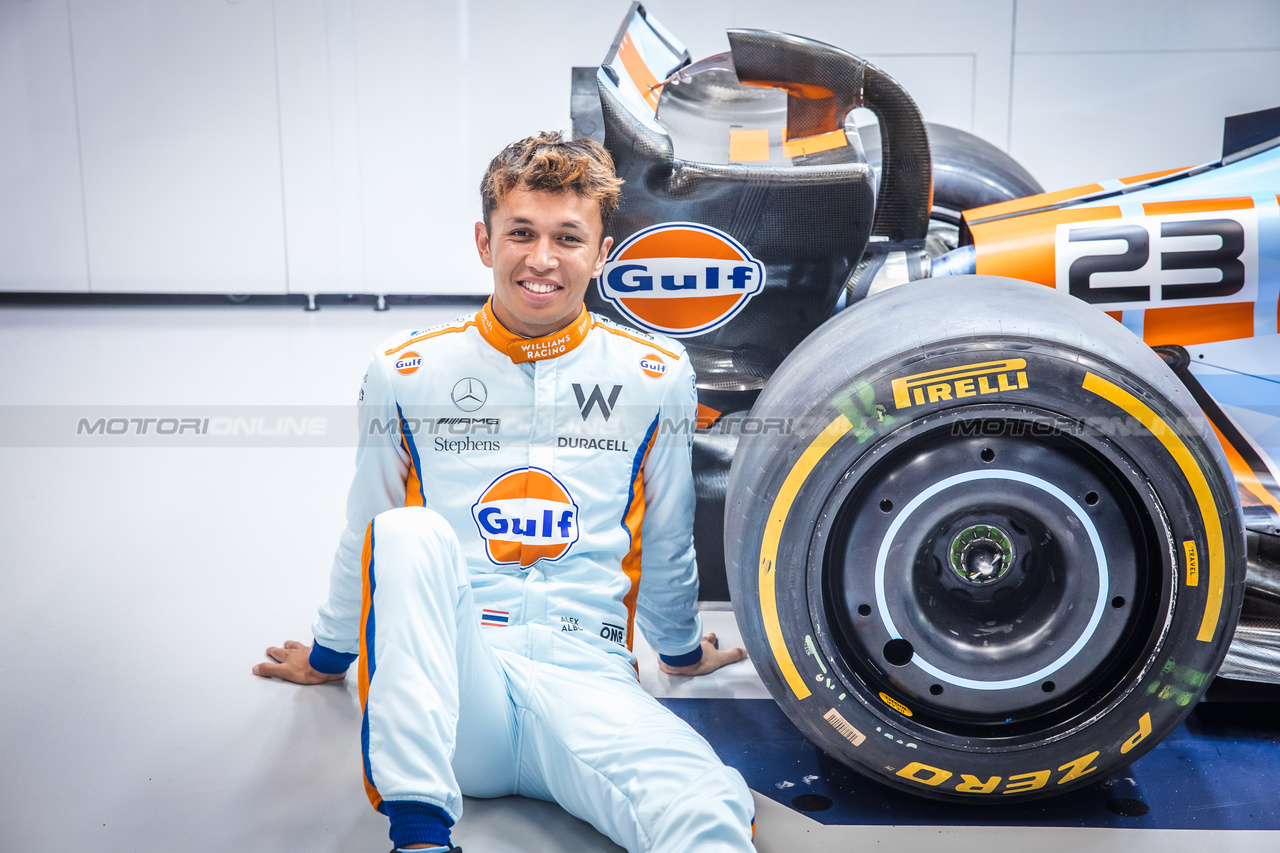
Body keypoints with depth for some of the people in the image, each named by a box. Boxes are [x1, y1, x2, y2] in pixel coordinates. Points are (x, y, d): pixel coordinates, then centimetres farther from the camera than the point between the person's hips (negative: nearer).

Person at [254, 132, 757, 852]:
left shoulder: (658, 376, 7)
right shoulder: (406, 372, 6)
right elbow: (366, 532, 20)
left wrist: (681, 648, 32)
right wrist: (328, 654, 31)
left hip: (586, 678, -2)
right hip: (448, 681, 3)